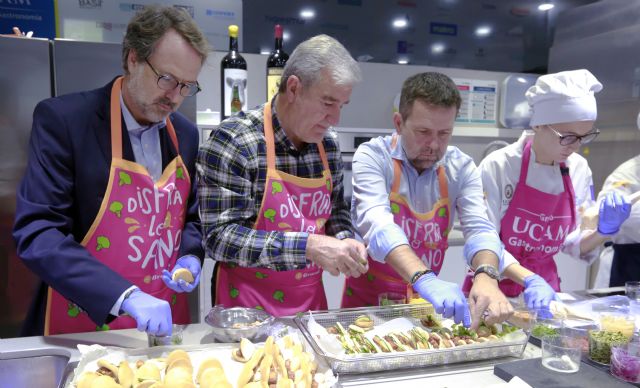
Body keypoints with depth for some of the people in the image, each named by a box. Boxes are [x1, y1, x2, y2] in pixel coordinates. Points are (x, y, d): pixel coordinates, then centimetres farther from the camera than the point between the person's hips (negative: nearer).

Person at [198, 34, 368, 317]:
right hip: (248, 304, -5)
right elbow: (219, 237, -22)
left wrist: (345, 241, -8)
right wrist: (308, 246, -28)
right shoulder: (233, 142, -18)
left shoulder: (328, 145, 0)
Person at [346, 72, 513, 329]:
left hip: (424, 301, 2)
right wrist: (424, 278, -41)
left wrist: (486, 276, -33)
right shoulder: (373, 156, -14)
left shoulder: (462, 168, -3)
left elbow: (479, 228, -12)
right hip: (367, 298, -2)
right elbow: (377, 225, -27)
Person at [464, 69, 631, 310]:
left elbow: (575, 245, 7)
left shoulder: (579, 170, -2)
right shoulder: (499, 166, -16)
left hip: (544, 287, 3)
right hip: (494, 287, -3)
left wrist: (604, 231, -10)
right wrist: (528, 279, -27)